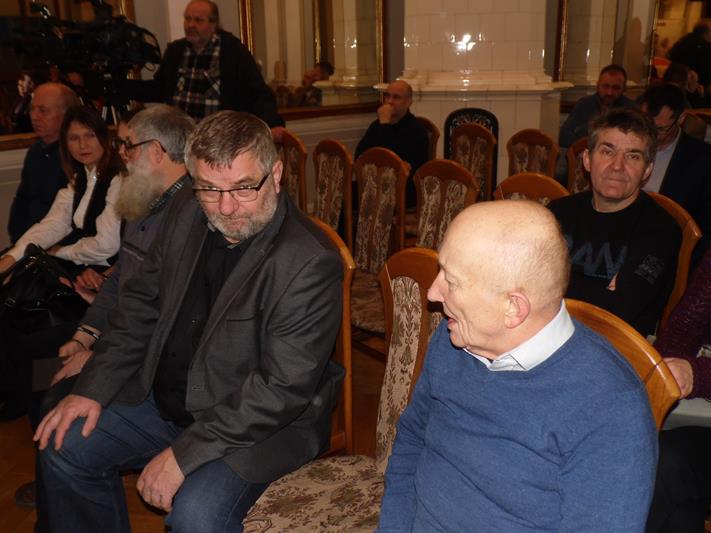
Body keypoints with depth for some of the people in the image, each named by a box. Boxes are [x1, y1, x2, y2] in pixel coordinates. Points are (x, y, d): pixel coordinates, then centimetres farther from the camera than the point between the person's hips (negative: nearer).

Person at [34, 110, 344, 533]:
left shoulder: (310, 263, -27)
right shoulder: (186, 213, -3)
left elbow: (283, 388, -27)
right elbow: (141, 303, 8)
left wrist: (186, 452, -25)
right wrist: (93, 388, 1)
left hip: (262, 422, -7)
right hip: (166, 398, 7)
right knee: (64, 446, 9)